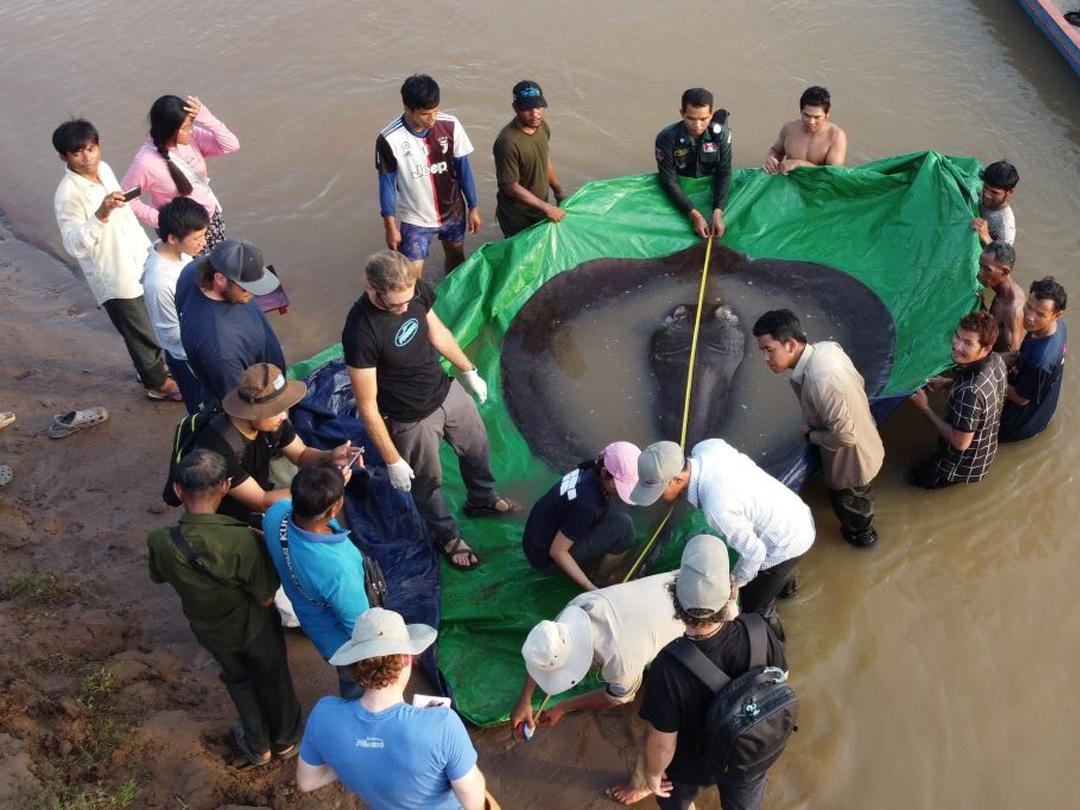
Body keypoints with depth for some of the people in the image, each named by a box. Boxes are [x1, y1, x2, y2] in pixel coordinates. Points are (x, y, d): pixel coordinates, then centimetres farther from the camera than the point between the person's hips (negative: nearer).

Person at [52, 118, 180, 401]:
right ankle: (158, 383, 31)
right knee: (142, 333, 10)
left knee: (153, 324, 25)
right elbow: (74, 246, -34)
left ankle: (152, 365, 49)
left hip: (138, 264, 8)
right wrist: (100, 215, -46)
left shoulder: (104, 169, -1)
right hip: (114, 277, -8)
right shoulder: (68, 195, -25)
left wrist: (146, 246, 20)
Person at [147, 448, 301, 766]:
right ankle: (285, 740, 53)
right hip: (254, 627, -2)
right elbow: (266, 598, -25)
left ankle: (258, 746, 52)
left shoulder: (160, 543, -31)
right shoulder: (242, 540, -41)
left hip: (210, 630, 2)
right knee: (273, 679, 28)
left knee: (238, 680, 32)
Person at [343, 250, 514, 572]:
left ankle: (482, 499, 59)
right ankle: (447, 536, 49)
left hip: (448, 391, 6)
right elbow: (367, 406, -26)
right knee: (428, 482, 20)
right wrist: (393, 461, -19)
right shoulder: (360, 332, -36)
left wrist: (468, 371, 15)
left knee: (476, 446, 28)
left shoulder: (416, 289, -18)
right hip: (412, 419, -6)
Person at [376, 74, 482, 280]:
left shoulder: (450, 126, -17)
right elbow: (387, 184, -13)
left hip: (453, 211, 3)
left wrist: (474, 207, 2)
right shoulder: (389, 140, -24)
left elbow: (463, 168, -3)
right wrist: (391, 227, -7)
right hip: (415, 219, -3)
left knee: (456, 257, 24)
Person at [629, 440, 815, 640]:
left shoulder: (717, 509, -42)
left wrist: (736, 581, -8)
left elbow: (754, 552, -29)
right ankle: (785, 584, 69)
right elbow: (744, 461, 0)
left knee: (754, 606, 17)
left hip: (787, 544, -7)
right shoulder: (706, 447, -20)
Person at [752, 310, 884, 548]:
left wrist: (810, 434, -17)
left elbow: (844, 435, -35)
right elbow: (858, 383, 3)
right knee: (858, 495, 37)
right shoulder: (826, 347, -14)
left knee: (848, 501, 25)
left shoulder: (820, 380, -41)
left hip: (851, 458, -8)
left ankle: (861, 534, 53)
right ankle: (861, 526, 64)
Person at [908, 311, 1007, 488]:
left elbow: (960, 442, -30)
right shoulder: (996, 361, -17)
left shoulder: (970, 392, -43)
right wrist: (948, 383, -4)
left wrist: (925, 408, -24)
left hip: (965, 467, -8)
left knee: (915, 478, 19)